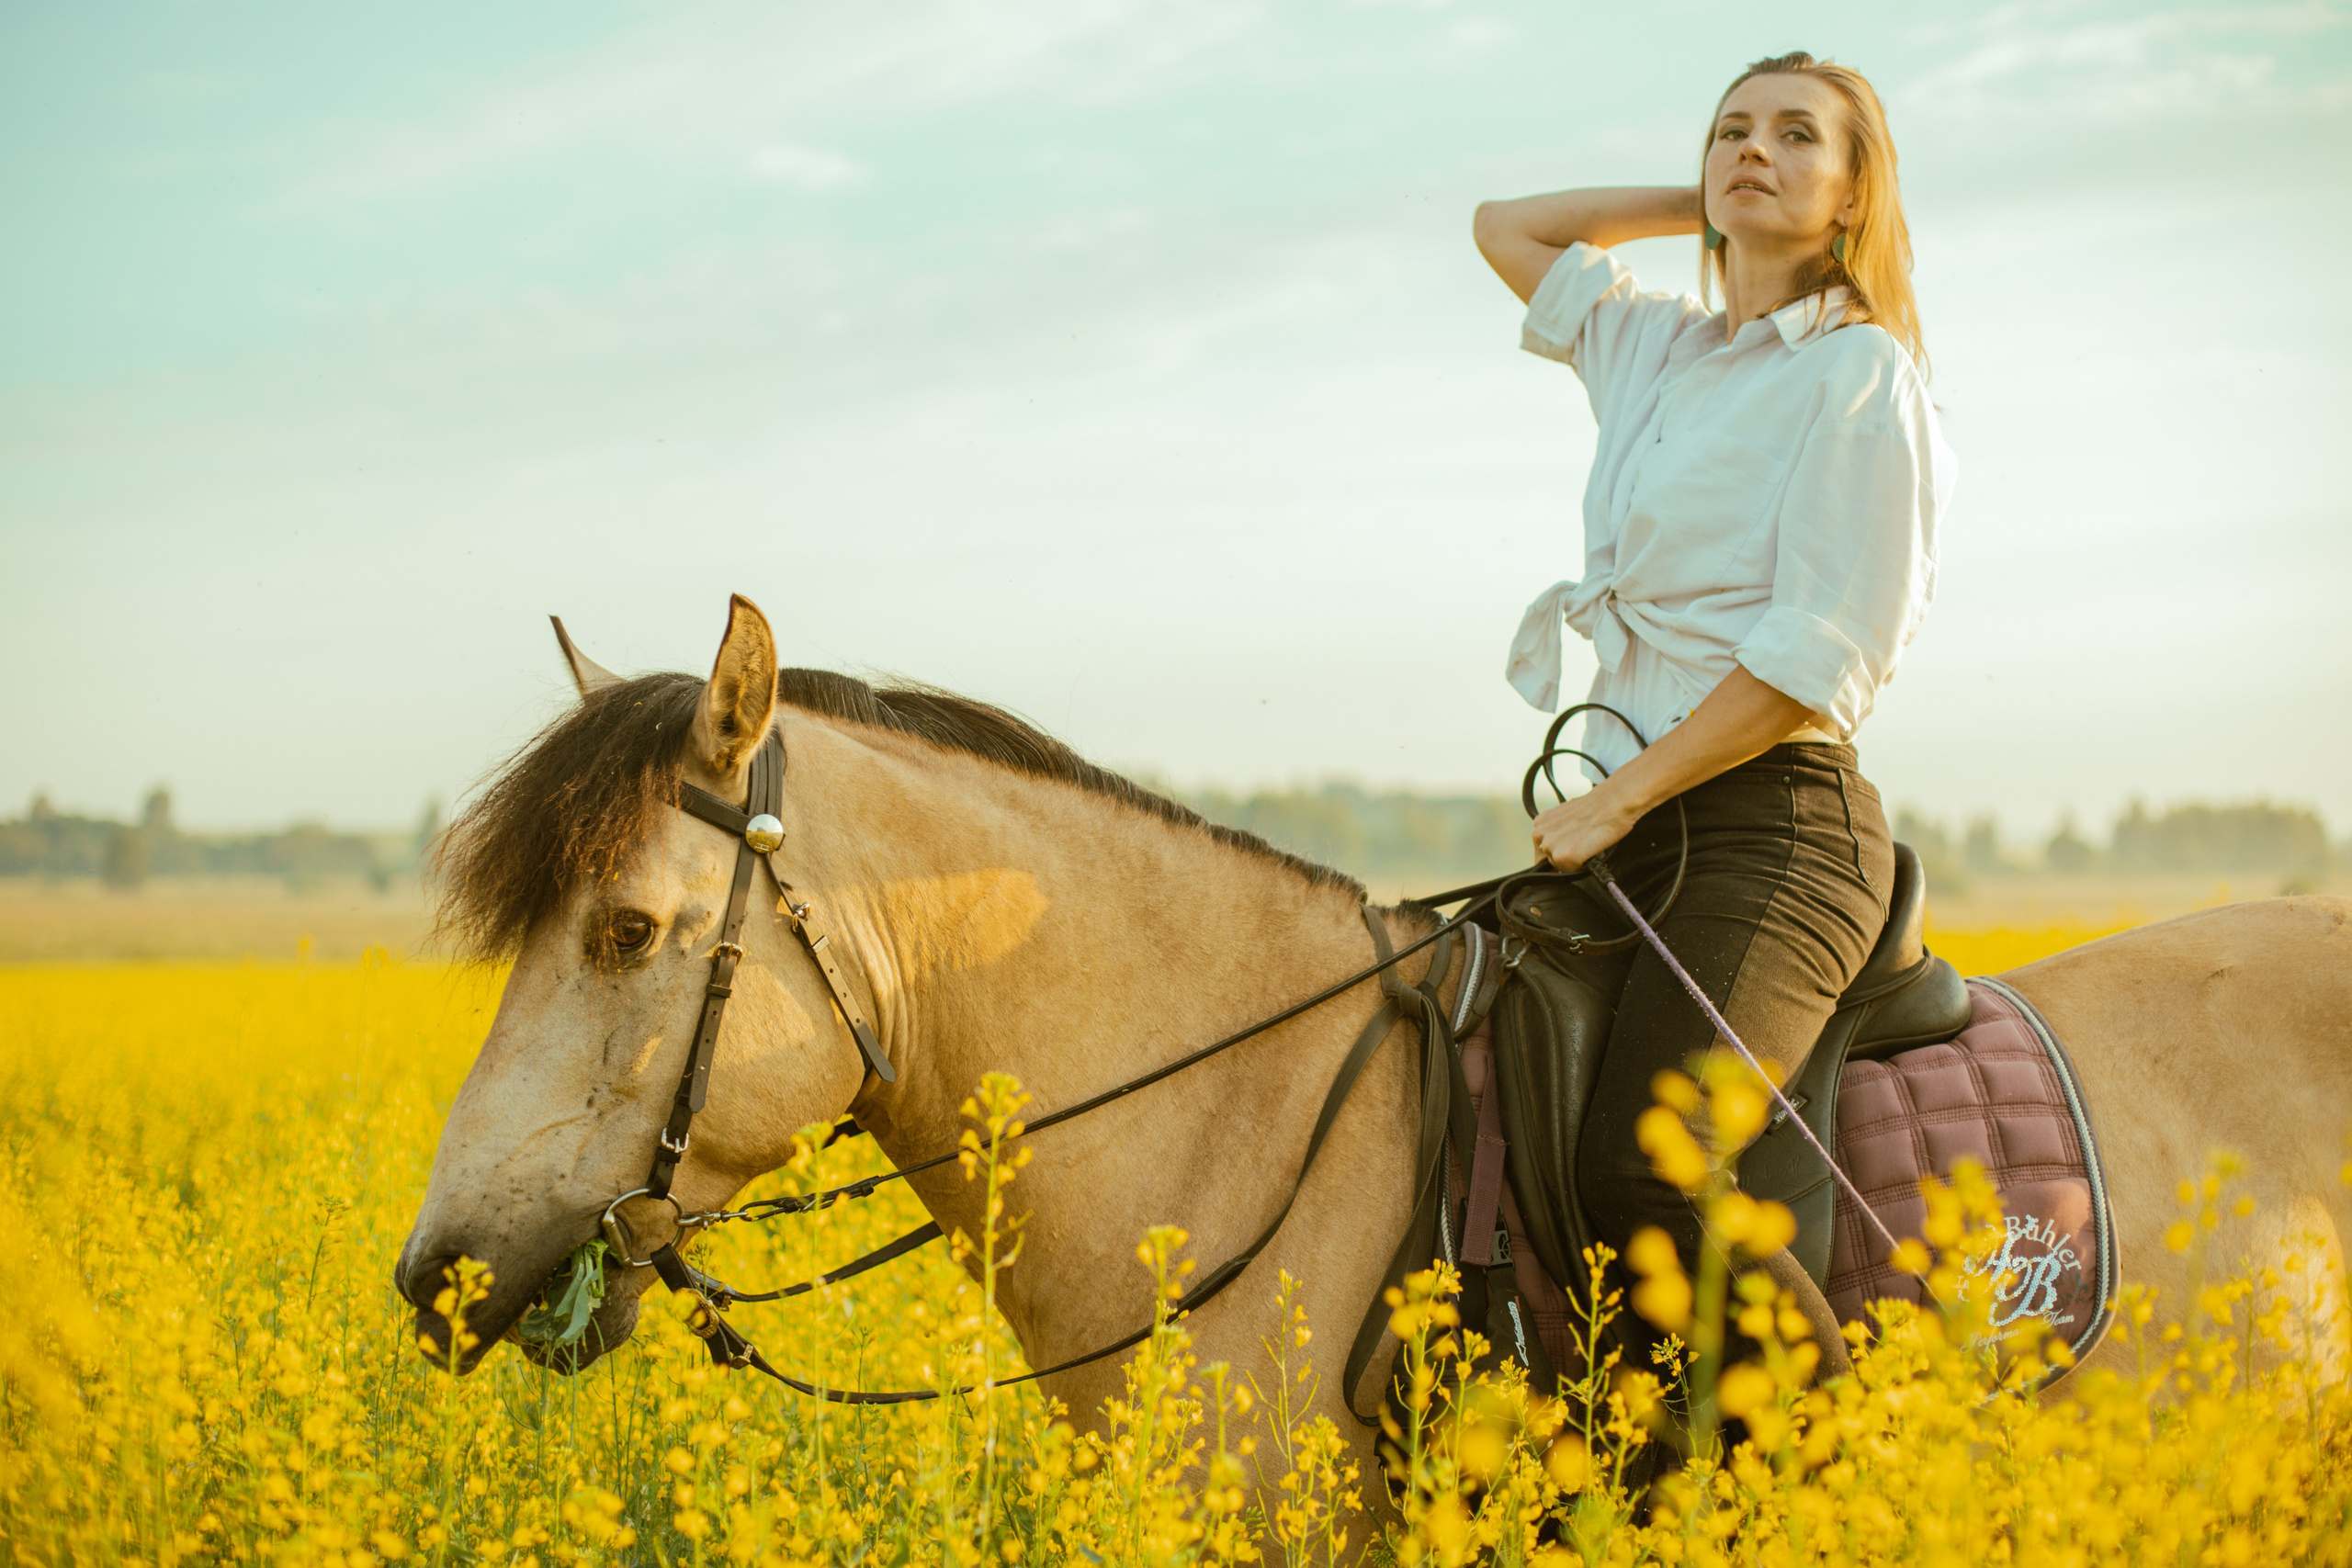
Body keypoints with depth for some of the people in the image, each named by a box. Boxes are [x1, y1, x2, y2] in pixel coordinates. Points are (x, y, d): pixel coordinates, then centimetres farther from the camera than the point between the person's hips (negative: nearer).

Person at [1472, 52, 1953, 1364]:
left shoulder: (1862, 373, -4)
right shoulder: (1656, 350, 18)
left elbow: (1823, 652, -12)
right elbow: (1506, 227, 33)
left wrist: (1619, 795, -13)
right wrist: (1699, 205, 22)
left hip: (1768, 826, -8)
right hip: (1632, 826, 8)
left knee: (1643, 1168, -29)